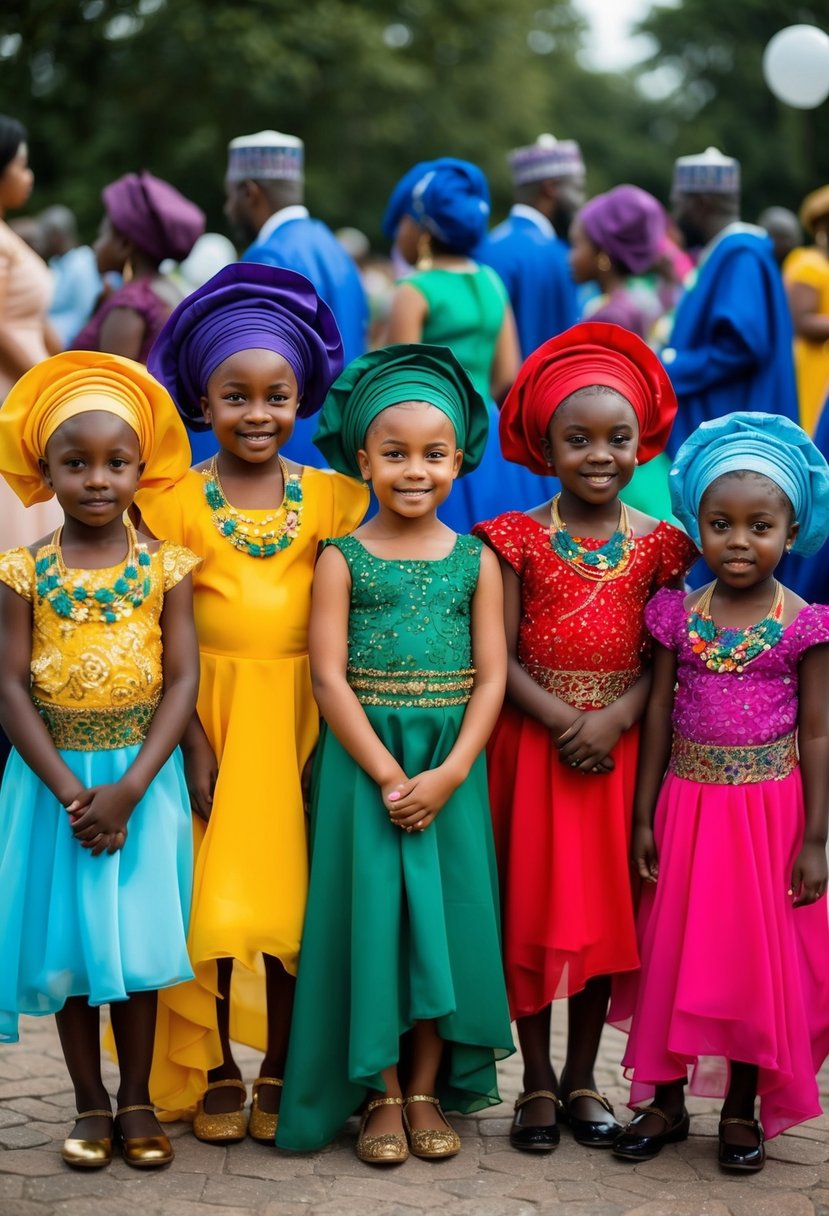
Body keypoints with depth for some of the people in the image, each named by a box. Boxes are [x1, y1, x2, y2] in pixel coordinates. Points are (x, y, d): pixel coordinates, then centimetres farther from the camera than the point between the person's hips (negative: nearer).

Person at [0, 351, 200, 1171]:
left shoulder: (163, 567, -4)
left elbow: (181, 682, -7)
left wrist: (130, 787, -17)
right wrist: (69, 789, -15)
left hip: (142, 776, 0)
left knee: (136, 939, 5)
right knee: (66, 942, 6)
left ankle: (136, 1101, 19)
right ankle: (90, 1105, 19)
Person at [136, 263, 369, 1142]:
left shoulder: (332, 498, 3)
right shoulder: (175, 501, -1)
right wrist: (193, 740, -11)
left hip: (299, 717, 1)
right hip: (209, 714, -1)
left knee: (292, 895, 6)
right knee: (210, 898, 1)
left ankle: (280, 1071, 21)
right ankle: (215, 1073, 18)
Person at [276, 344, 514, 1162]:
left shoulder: (476, 561, 4)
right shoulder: (343, 559, -2)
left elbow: (491, 676, 0)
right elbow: (329, 676, -8)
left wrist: (448, 772, -12)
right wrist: (386, 773, -15)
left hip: (450, 767, 2)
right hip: (363, 763, -2)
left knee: (442, 918, 5)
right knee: (371, 916, 1)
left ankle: (427, 1090, 19)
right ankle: (381, 1094, 14)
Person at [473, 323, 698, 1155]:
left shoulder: (657, 545, 2)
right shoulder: (519, 540, -4)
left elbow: (661, 662, -2)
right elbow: (503, 659, -8)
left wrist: (614, 718, -19)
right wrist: (562, 720, -20)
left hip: (618, 747, 2)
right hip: (532, 744, -2)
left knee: (603, 908, 8)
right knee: (531, 907, 4)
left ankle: (582, 1077, 22)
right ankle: (537, 1082, 15)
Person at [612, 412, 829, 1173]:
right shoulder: (677, 616, 0)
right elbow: (659, 718, 4)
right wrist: (645, 817, 2)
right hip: (687, 804, 2)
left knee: (760, 956, 6)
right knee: (675, 952, 10)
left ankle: (742, 1108, 21)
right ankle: (665, 1099, 24)